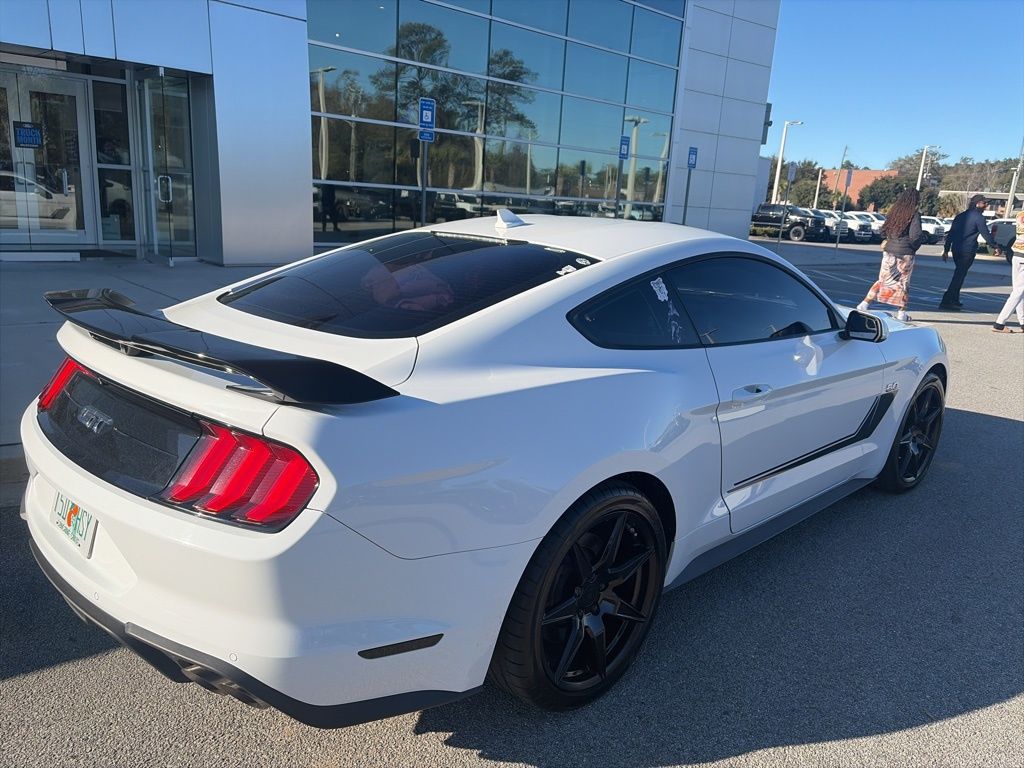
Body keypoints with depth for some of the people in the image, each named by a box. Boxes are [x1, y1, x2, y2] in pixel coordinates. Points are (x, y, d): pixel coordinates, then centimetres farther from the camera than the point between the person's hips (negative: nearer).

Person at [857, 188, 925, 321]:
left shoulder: (894, 212, 4)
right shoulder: (915, 214, -10)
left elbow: (883, 230, 9)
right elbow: (915, 236, -15)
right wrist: (923, 235, 5)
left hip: (889, 251, 4)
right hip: (905, 253, -4)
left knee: (884, 280, 13)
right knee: (904, 282, 8)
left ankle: (864, 304, 6)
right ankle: (901, 313, 11)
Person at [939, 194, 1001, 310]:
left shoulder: (961, 216, 15)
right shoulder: (979, 218, -7)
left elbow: (950, 233, 15)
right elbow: (986, 235, -6)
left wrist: (946, 249, 17)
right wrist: (995, 247, 7)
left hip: (956, 249, 7)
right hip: (968, 250, -7)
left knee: (959, 274, 17)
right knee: (960, 275, -6)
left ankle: (954, 300, 19)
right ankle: (946, 301, -12)